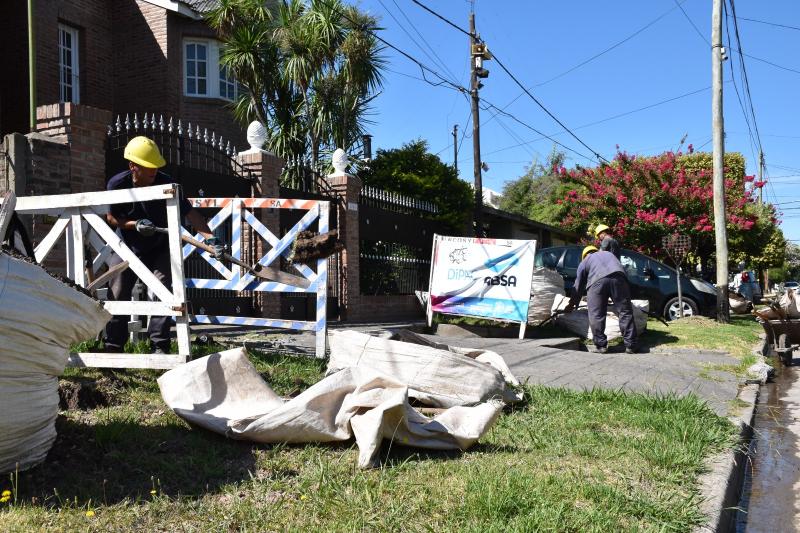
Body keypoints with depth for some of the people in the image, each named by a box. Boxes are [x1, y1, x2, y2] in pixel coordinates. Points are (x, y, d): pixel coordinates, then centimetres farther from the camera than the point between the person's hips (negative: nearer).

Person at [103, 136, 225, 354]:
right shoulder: (117, 185, -19)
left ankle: (159, 346, -2)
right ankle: (113, 346, 15)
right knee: (117, 295, 3)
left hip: (159, 248, -1)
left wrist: (209, 237, -37)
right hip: (127, 247, 1)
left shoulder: (165, 183, -23)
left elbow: (189, 212, -24)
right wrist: (135, 224, -26)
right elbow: (111, 217, -7)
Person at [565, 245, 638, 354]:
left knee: (596, 315, 5)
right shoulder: (608, 253, 40)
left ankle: (601, 345, 3)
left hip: (597, 281, -2)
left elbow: (578, 286, 29)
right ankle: (630, 346, 3)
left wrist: (572, 304, 41)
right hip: (618, 277, 2)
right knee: (625, 313, 4)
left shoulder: (584, 262, 29)